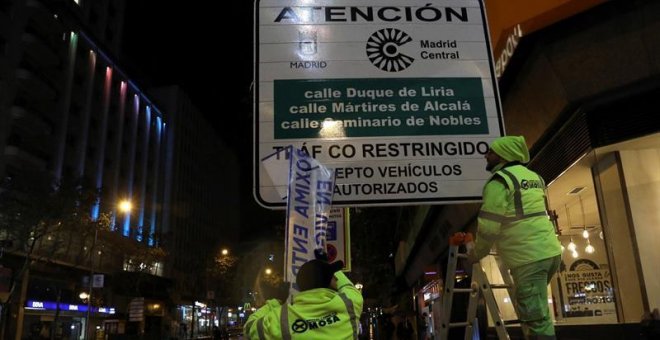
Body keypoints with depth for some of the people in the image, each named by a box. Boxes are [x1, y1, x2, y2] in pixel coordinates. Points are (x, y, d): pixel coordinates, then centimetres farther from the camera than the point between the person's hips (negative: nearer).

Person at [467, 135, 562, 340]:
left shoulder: (499, 180, -9)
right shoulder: (534, 177, 19)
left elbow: (489, 226, -14)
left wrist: (477, 253, 3)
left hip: (528, 258, -9)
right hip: (550, 251, 9)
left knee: (536, 320, -6)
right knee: (533, 313, 22)